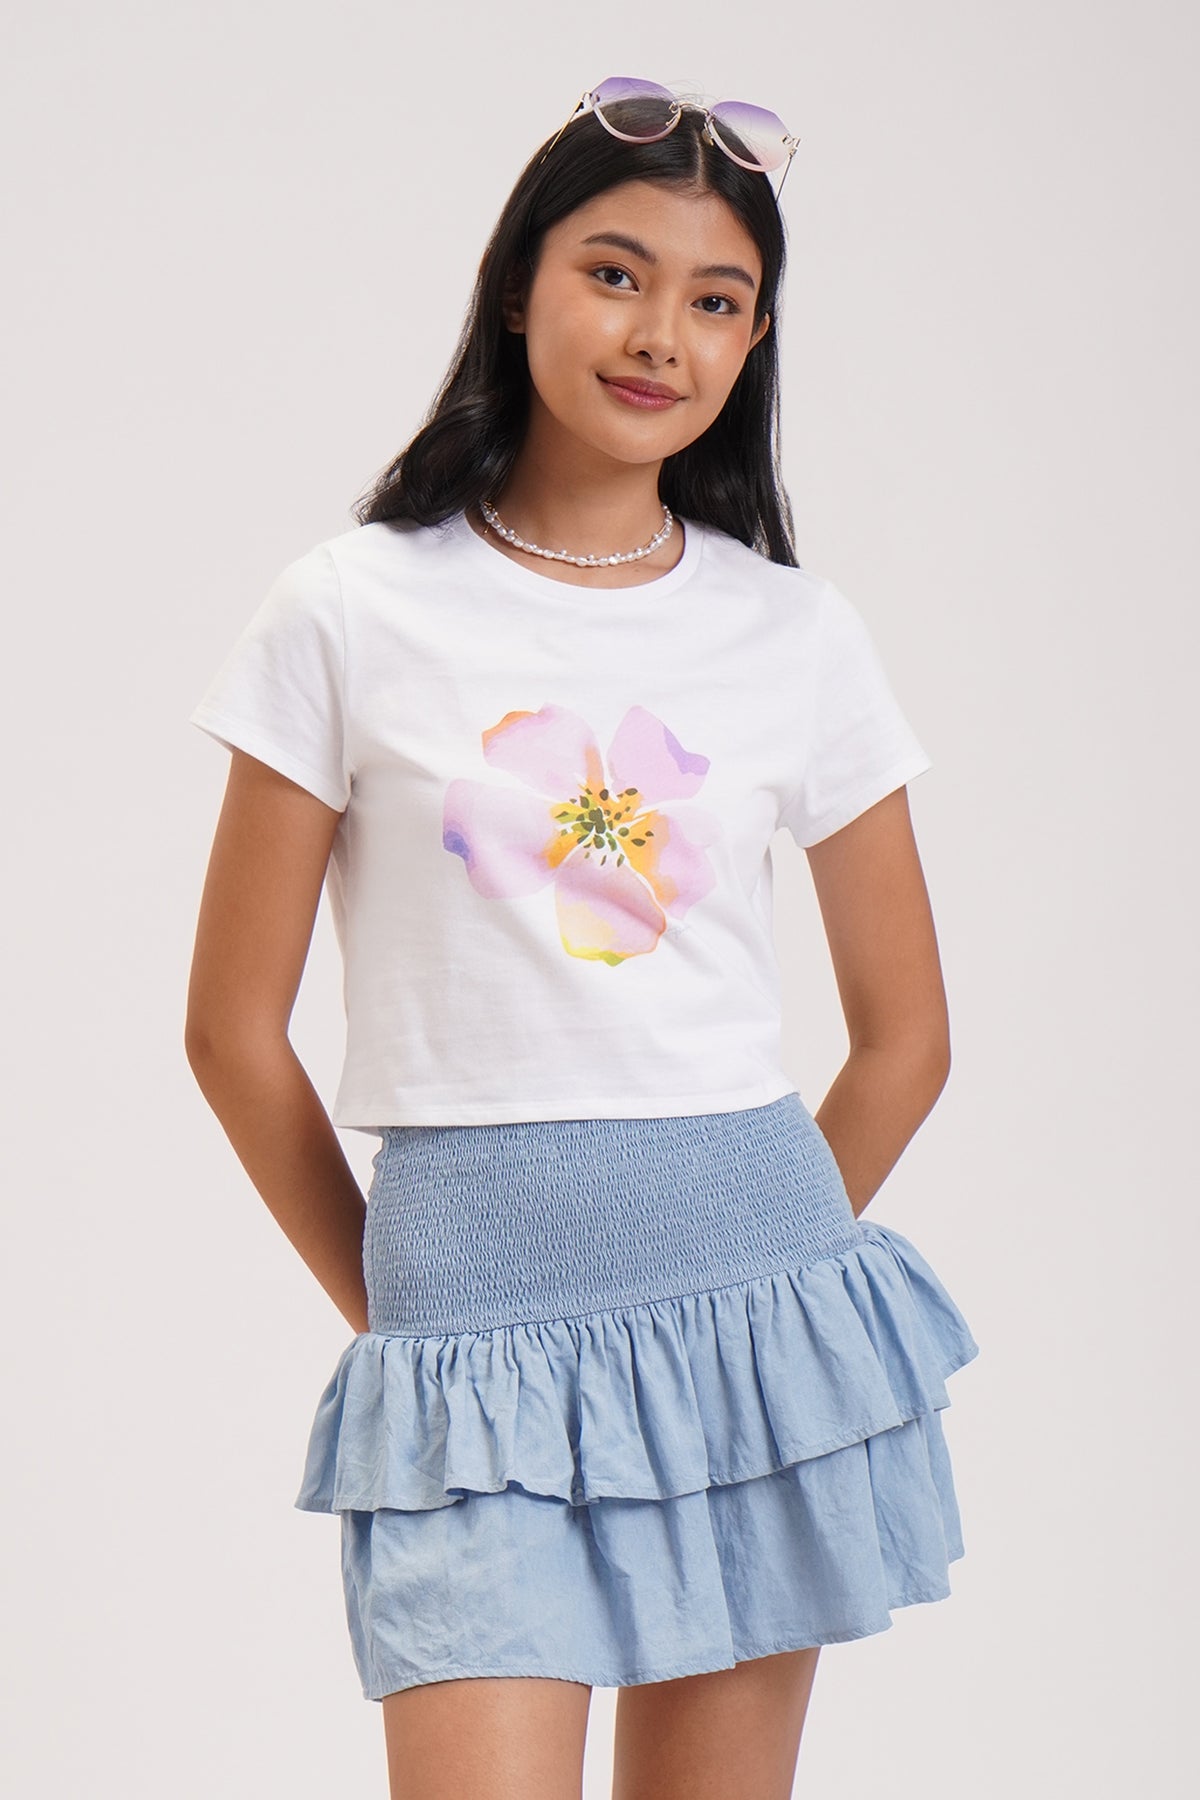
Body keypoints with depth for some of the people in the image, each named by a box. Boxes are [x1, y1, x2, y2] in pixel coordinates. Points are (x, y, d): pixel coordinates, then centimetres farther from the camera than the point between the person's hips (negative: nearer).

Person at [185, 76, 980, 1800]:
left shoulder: (800, 638, 6)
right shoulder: (351, 617, 0)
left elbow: (905, 1036, 14)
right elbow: (236, 1029, 5)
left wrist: (747, 1270, 14)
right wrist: (393, 1306, 9)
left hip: (751, 1291, 2)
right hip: (473, 1313, -2)